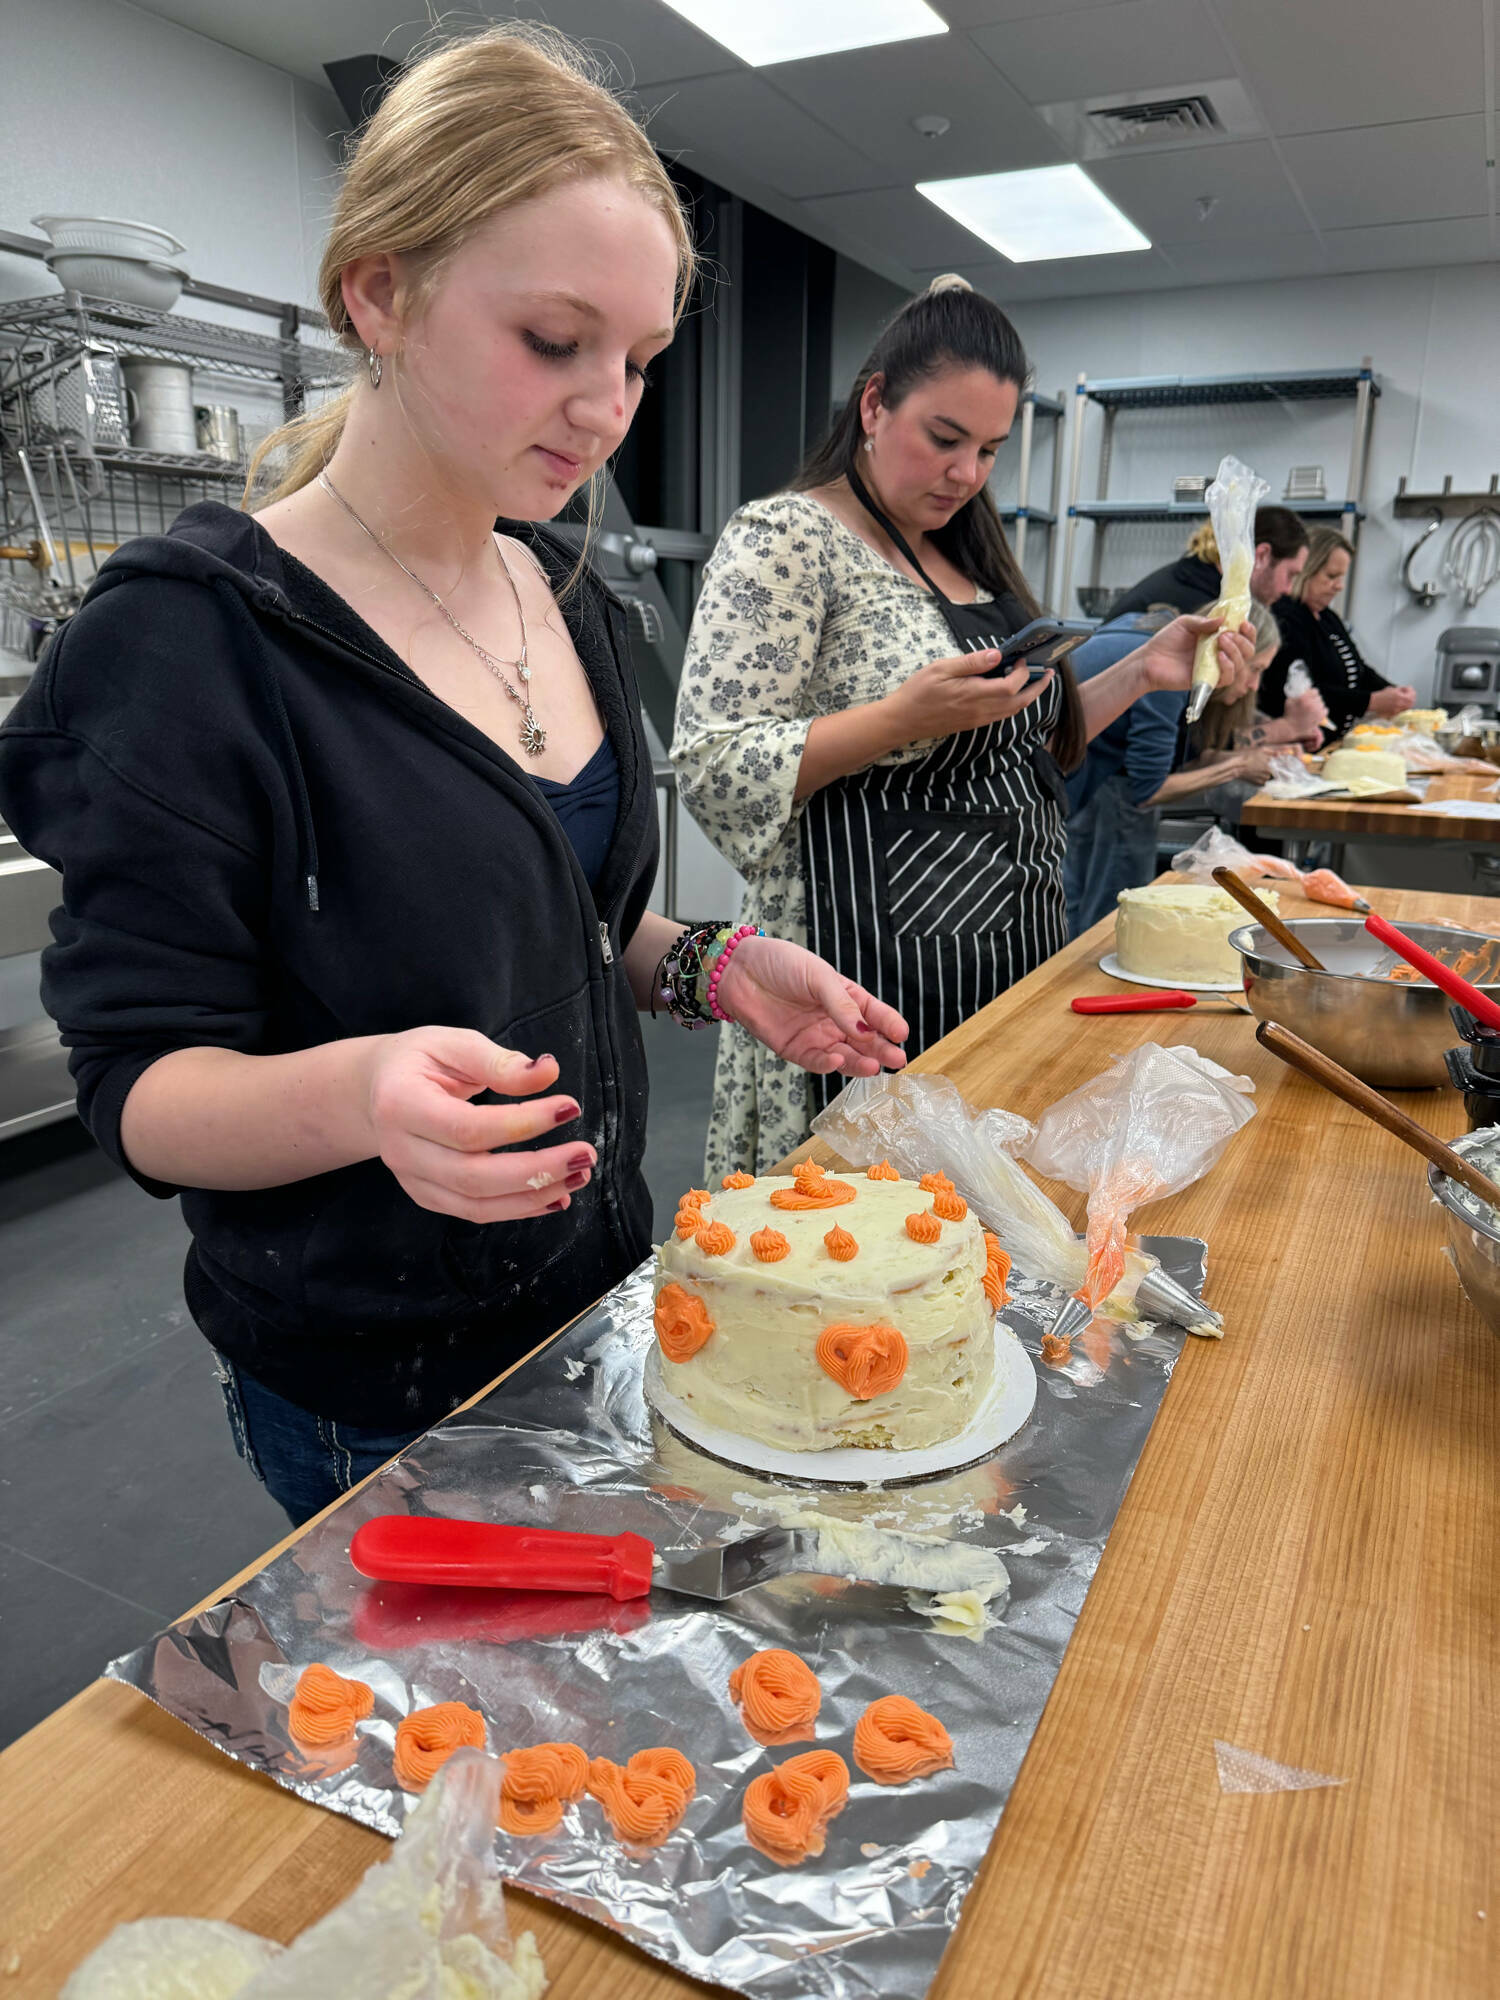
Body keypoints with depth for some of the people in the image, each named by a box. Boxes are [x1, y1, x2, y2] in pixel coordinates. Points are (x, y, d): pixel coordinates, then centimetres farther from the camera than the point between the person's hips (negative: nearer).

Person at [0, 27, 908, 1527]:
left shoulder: (569, 599, 1)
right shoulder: (199, 641, -20)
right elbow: (138, 1088, -18)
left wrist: (706, 968, -8)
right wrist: (359, 1093, -38)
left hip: (598, 1282, 7)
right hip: (377, 1400, -6)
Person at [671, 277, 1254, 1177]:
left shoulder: (967, 554, 16)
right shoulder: (786, 538, -8)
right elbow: (715, 774, -17)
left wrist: (1139, 672, 10)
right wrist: (906, 716, -23)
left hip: (1015, 952, 8)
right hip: (880, 965, -7)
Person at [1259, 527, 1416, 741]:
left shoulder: (1329, 618, 22)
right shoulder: (1285, 620, -13)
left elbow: (1361, 670, 23)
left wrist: (1393, 693, 2)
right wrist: (1373, 702, -19)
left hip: (1337, 744, 10)